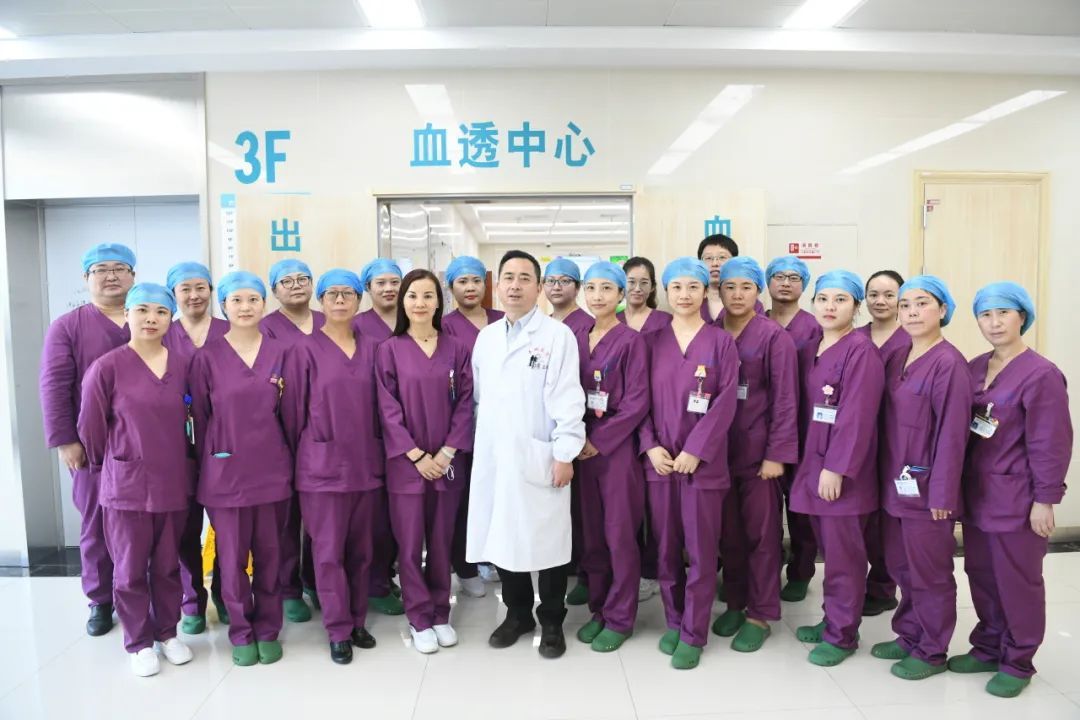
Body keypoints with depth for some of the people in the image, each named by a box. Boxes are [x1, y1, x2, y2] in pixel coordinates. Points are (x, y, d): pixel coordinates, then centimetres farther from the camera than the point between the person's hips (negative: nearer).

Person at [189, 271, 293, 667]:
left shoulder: (281, 352, 2)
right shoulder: (208, 356, -2)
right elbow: (200, 416, 4)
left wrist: (289, 457, 5)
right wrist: (208, 463, 7)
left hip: (272, 469, 1)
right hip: (226, 471, -1)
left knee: (269, 554, 10)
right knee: (232, 557, 7)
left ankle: (268, 630, 26)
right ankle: (241, 634, 25)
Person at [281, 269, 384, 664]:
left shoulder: (371, 349, 6)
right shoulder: (305, 351, -4)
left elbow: (380, 405, 10)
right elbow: (292, 410, -1)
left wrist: (380, 453, 10)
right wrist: (300, 455, 2)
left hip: (367, 464, 3)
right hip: (323, 465, -3)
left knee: (362, 549, 12)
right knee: (329, 551, 4)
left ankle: (358, 622, 26)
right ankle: (339, 631, 16)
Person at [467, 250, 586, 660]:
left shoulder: (558, 335, -5)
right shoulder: (485, 337, 12)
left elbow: (567, 399, -10)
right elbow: (478, 395, 16)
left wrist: (565, 454, -14)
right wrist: (477, 444, 12)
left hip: (539, 457, -4)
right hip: (493, 457, 5)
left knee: (546, 541, 4)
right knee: (503, 537, 11)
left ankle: (551, 622, 22)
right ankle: (517, 614, 29)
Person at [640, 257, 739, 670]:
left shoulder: (721, 342, -1)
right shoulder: (652, 342, 6)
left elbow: (725, 403, -7)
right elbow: (641, 399, 5)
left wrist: (695, 451, -14)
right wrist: (651, 446, -8)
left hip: (703, 462, -2)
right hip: (659, 460, 3)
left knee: (701, 550, 3)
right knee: (666, 548, 10)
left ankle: (693, 633, 17)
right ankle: (673, 622, 27)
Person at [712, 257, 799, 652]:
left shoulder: (774, 337, -5)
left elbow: (785, 399, -8)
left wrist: (777, 454, -12)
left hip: (757, 451, -3)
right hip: (718, 451, 4)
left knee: (760, 533, 6)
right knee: (728, 531, 12)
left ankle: (760, 614, 18)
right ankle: (735, 603, 28)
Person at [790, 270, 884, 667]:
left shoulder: (861, 351, -13)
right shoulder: (814, 349, 11)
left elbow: (856, 417, -18)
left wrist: (836, 468, -19)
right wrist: (808, 462, 11)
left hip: (842, 471, -7)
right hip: (813, 463, 7)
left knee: (843, 554, 4)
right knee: (828, 548, 17)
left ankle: (842, 635, 17)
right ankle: (833, 619, 31)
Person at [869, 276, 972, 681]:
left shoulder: (949, 363, -13)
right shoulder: (897, 360, 8)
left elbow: (951, 433, -16)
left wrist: (942, 494, -16)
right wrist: (884, 476, 8)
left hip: (926, 489, -7)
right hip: (894, 484, 7)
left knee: (930, 572, 8)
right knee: (901, 568, 17)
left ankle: (932, 651, 24)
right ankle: (909, 636, 34)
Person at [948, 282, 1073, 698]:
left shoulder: (1041, 374, -13)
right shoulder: (974, 369, 6)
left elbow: (1051, 444, -14)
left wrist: (1045, 500, -13)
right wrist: (960, 483, 9)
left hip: (1017, 500, -6)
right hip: (976, 494, 6)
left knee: (1017, 582, 7)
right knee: (981, 576, 15)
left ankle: (1017, 663, 24)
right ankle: (988, 649, 32)